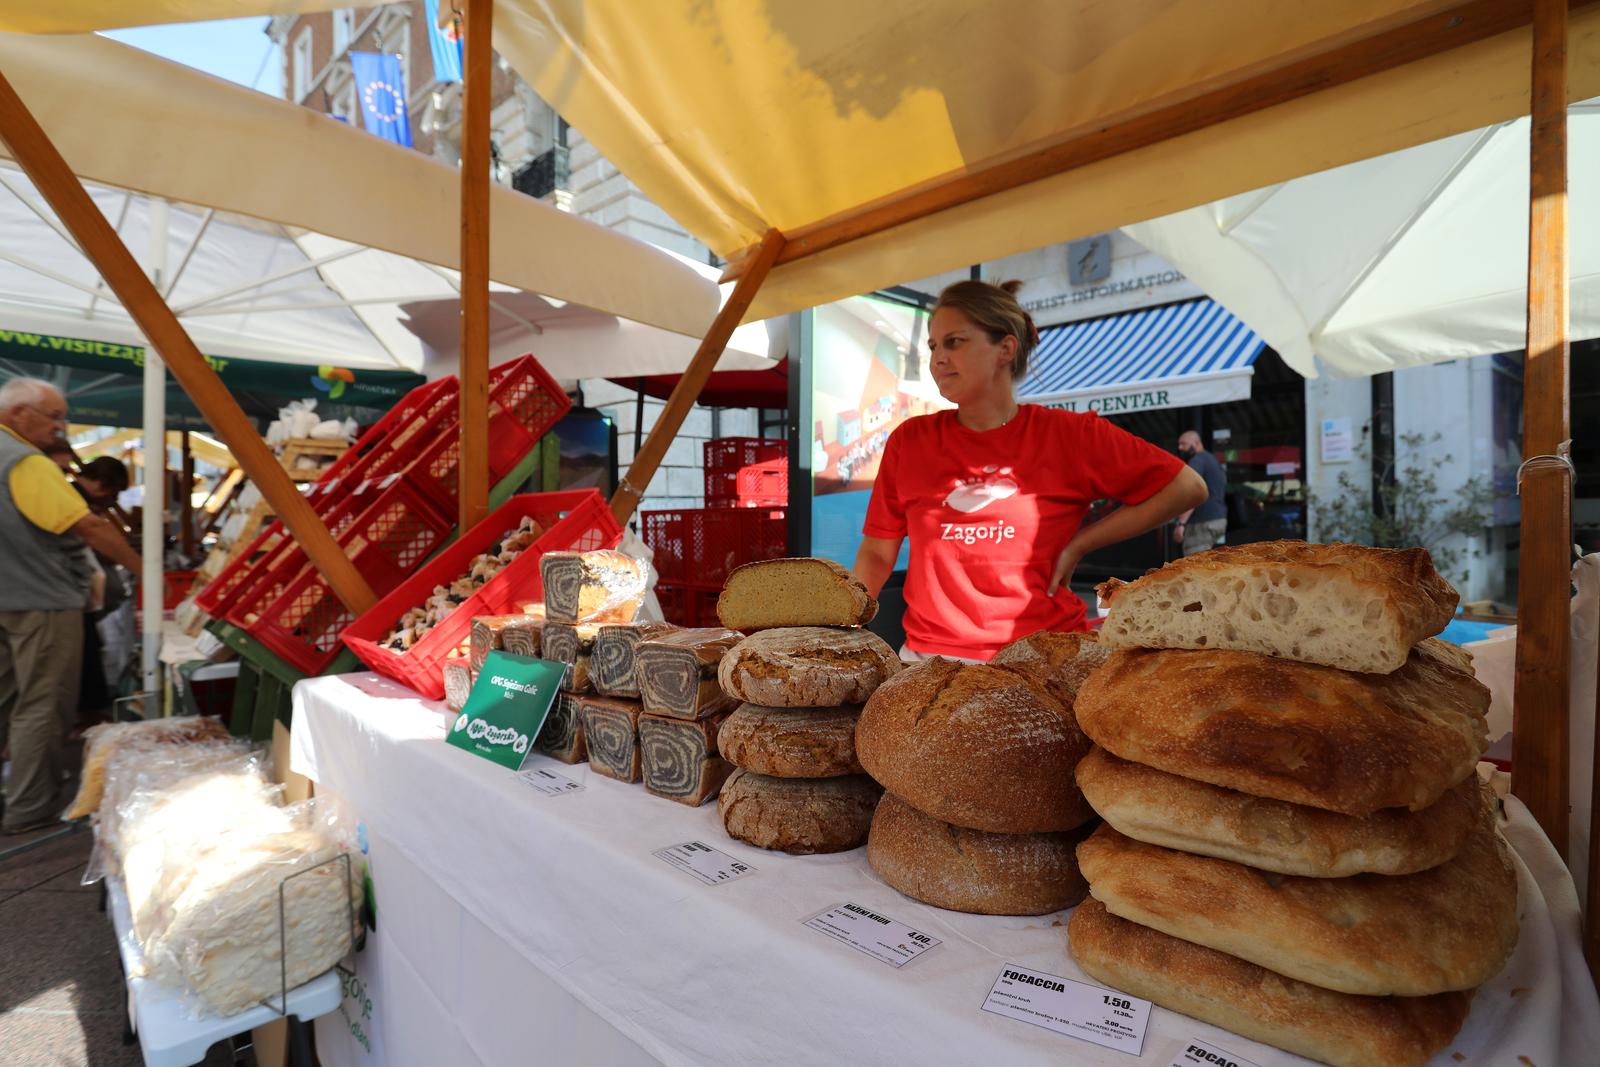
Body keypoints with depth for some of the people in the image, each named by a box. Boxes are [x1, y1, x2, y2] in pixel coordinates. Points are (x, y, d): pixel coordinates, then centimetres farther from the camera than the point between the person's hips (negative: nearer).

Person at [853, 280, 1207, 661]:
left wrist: (1079, 544, -3)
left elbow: (1188, 488, 2)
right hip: (929, 654, 1)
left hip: (1043, 656, -1)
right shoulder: (909, 441, 2)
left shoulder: (1070, 436, -1)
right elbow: (877, 552, 7)